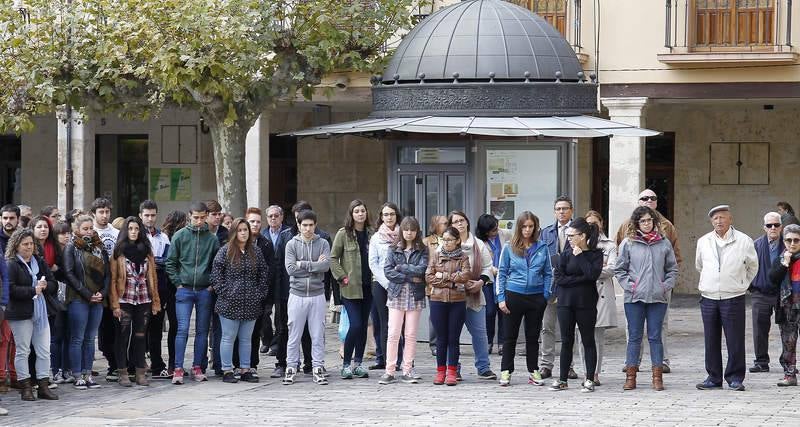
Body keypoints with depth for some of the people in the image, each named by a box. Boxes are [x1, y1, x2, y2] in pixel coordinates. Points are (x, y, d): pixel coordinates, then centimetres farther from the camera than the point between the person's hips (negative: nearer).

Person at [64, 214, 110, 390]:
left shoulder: (100, 247, 14)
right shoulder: (71, 248, 0)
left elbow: (107, 272, 12)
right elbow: (69, 273, -8)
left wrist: (102, 293, -4)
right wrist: (87, 294, -12)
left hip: (98, 299, 5)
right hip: (78, 299, -5)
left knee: (90, 338, 8)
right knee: (78, 339, -2)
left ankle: (87, 375, 11)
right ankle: (78, 377, 0)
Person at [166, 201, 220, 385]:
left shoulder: (212, 239, 4)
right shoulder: (180, 236, -1)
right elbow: (171, 262, 2)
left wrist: (213, 284, 0)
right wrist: (178, 283, -4)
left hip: (205, 291, 2)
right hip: (185, 290, -2)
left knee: (202, 331, 7)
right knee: (183, 329, -8)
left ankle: (197, 367, 15)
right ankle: (178, 369, -7)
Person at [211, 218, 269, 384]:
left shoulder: (256, 251, 9)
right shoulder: (225, 251, -3)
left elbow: (264, 272, 13)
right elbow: (216, 272, -4)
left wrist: (261, 293, 5)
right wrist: (222, 291, -10)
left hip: (251, 304, 4)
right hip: (230, 303, -4)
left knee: (246, 339, 10)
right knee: (228, 337, 1)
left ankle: (245, 370, 16)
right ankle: (227, 371, 6)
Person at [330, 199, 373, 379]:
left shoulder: (371, 233, 8)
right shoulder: (343, 233, -3)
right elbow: (333, 258, -2)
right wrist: (342, 277, -9)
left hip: (367, 287, 4)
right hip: (350, 288, -4)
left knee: (363, 326, 7)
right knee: (355, 325, -12)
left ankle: (358, 363, 16)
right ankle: (346, 363, -1)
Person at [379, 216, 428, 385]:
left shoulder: (422, 251, 5)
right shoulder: (394, 250, 8)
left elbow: (421, 269, -10)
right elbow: (388, 271, -4)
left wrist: (400, 267, -7)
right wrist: (410, 278, -9)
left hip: (415, 297, 0)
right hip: (397, 295, 0)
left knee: (411, 335, 1)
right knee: (393, 334, -5)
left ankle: (407, 371, 7)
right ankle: (389, 371, -3)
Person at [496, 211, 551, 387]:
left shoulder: (542, 248, 4)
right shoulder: (509, 248, 0)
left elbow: (548, 274, 8)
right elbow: (501, 273, 3)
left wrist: (546, 295, -2)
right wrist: (501, 298, -4)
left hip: (536, 298, 1)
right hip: (514, 296, -1)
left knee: (533, 336, 10)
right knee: (510, 336, 3)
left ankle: (533, 372, 17)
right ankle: (506, 372, 9)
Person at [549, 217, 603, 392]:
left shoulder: (596, 254, 0)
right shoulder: (566, 254, 6)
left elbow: (593, 274, -17)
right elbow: (559, 278, -4)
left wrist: (580, 256, -11)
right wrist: (581, 279, -11)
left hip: (586, 302, -2)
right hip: (566, 302, 3)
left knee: (588, 340, 3)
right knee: (566, 341, 5)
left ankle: (590, 380, 7)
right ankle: (562, 379, 10)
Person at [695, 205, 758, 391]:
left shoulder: (743, 241, -1)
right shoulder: (703, 242, 7)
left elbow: (752, 266, 14)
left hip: (733, 298, -3)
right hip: (708, 298, 3)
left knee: (735, 340, -2)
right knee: (711, 340, 6)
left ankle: (735, 378, 5)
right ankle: (713, 377, 14)